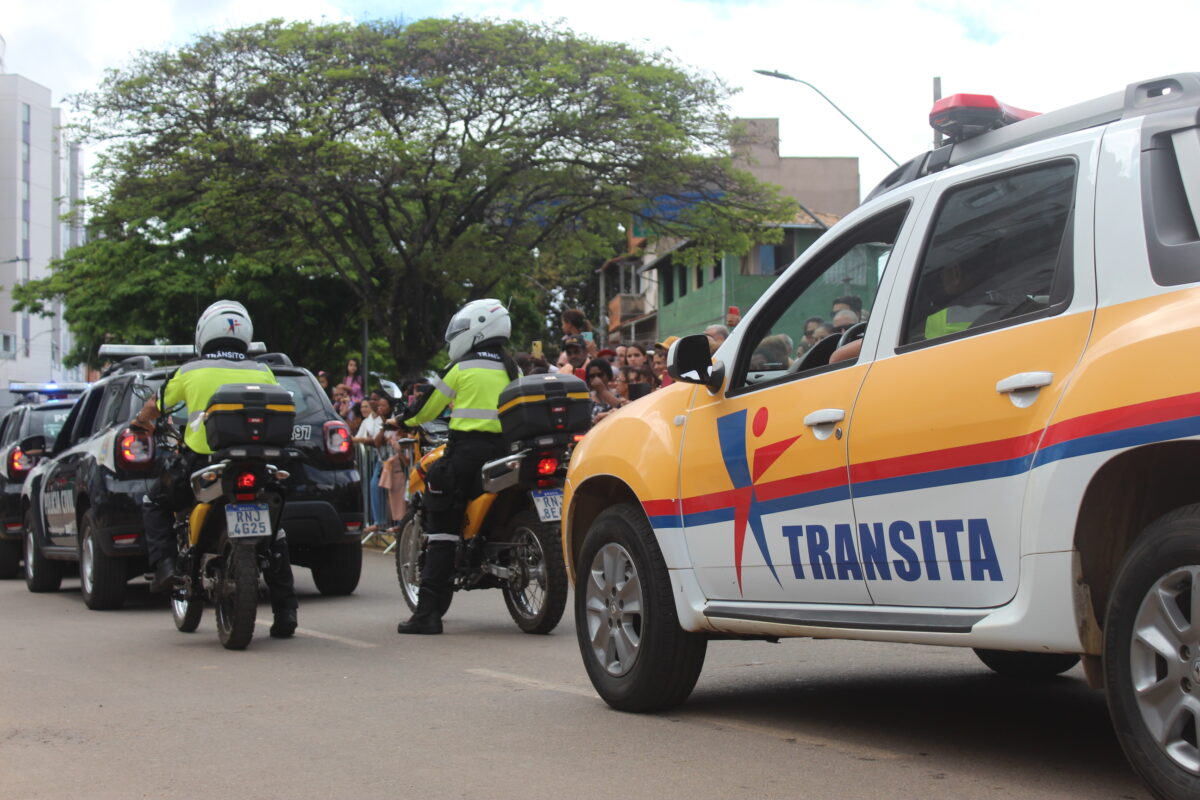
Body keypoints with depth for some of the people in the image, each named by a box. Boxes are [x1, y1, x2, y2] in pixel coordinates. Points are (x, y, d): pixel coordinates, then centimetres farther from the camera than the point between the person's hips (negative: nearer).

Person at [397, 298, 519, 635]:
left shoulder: (462, 367, -1)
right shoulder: (512, 368, 13)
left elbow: (428, 406, 6)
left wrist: (406, 420, 26)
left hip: (466, 451, -5)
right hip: (504, 451, 5)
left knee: (441, 531, -3)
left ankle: (429, 610, -10)